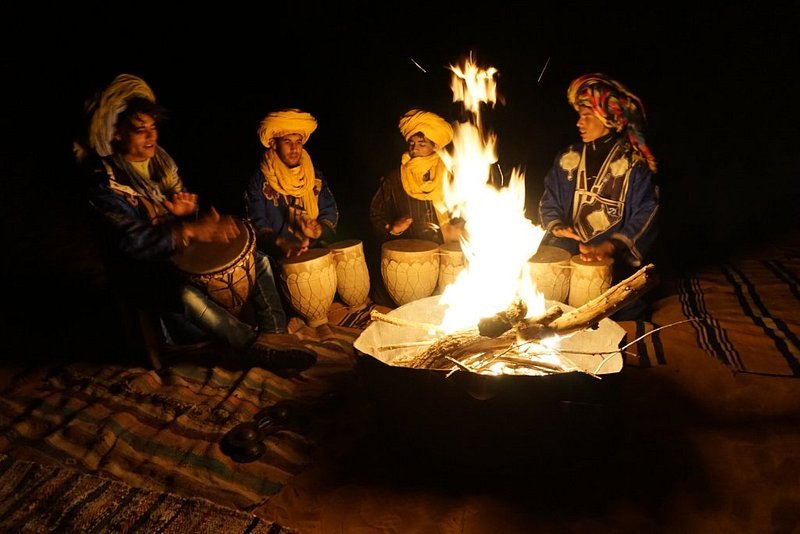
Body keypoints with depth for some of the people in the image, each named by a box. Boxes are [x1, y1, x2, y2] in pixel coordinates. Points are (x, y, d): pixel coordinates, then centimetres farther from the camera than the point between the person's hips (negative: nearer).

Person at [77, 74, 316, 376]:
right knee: (188, 296, -39)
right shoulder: (105, 182, -18)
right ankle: (255, 345, -23)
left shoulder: (160, 158, 3)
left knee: (257, 260, -5)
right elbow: (133, 242, -28)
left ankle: (275, 334, -15)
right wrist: (190, 230, -40)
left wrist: (188, 209, -13)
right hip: (142, 269, -7)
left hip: (184, 251, 7)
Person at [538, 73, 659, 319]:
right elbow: (549, 199, 19)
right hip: (567, 248, 4)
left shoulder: (633, 163, 0)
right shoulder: (568, 158, 15)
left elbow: (644, 215, -7)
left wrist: (610, 247, -22)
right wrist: (556, 226, -3)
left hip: (613, 255, -4)